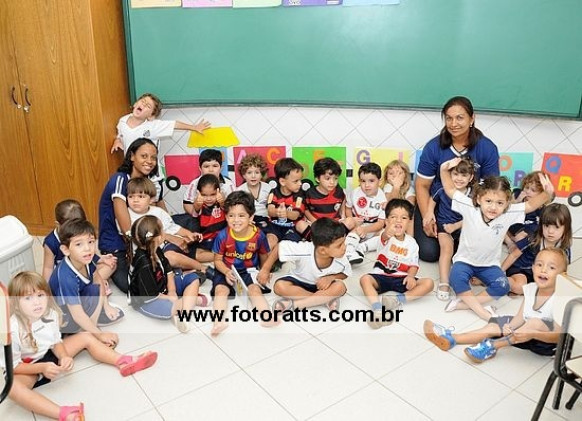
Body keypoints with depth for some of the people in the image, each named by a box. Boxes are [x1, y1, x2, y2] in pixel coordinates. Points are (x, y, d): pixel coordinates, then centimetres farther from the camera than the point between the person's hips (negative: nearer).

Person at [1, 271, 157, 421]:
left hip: (48, 355, 6)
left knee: (85, 337, 0)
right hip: (26, 369, -6)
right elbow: (13, 365, -21)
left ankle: (124, 362, -3)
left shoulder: (50, 314, -13)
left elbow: (56, 342, 0)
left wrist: (64, 357, -22)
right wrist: (42, 368, -35)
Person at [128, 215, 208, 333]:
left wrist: (172, 291, -7)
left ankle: (181, 315, -15)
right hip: (146, 301, -9)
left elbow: (168, 270, 5)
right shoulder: (144, 264, -31)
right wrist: (171, 298, -13)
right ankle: (193, 299, -9)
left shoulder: (156, 250, -6)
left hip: (163, 289, 9)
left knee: (193, 278, 4)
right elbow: (150, 296, -27)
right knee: (168, 309, -39)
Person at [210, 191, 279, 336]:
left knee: (255, 289, -25)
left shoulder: (258, 235, -14)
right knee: (220, 289, -24)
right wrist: (227, 272, -21)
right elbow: (218, 260, -5)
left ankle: (267, 317, -34)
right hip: (226, 270, 0)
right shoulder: (223, 236, -15)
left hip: (249, 270, 0)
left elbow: (263, 257, 5)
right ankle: (219, 322, -35)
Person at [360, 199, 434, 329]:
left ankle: (398, 299, -28)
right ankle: (378, 309, -45)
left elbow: (414, 265, 6)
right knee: (365, 279, -32)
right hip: (381, 276, -2)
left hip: (402, 279, 3)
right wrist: (388, 233, -61)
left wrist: (410, 276, -19)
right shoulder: (386, 236, -7)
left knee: (429, 283, -19)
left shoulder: (411, 243, 5)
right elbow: (384, 237, -34)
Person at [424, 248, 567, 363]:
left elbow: (560, 336, -28)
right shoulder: (530, 289, -6)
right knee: (495, 325, -7)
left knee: (536, 323, -33)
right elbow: (520, 318, -3)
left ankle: (492, 346, -24)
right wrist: (509, 327, -25)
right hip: (527, 336, 7)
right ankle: (451, 338, -11)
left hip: (549, 343, -6)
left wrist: (532, 334, -42)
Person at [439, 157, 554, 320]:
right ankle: (481, 311, -17)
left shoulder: (508, 214, -14)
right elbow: (450, 190, -14)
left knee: (502, 286, -25)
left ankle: (464, 302, -17)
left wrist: (547, 194, -29)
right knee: (456, 278, -33)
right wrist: (444, 170, -28)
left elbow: (530, 205, -11)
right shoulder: (470, 209, -18)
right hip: (465, 260, -2)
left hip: (489, 264, 2)